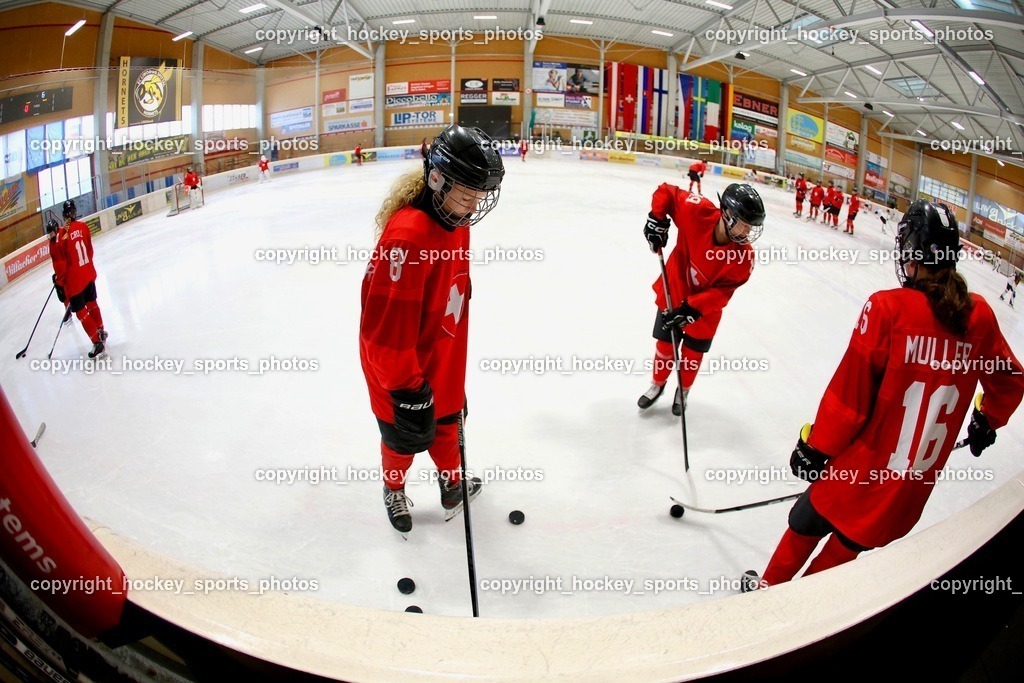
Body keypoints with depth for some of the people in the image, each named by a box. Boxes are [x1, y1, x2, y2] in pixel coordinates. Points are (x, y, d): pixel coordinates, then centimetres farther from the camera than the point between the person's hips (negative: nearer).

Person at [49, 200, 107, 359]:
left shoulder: (60, 235, -19)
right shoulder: (83, 226, -3)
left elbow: (60, 263, -15)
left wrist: (60, 282, -4)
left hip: (74, 280, -6)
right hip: (89, 274, 6)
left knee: (81, 312, 4)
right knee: (92, 303, 23)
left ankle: (97, 341, 2)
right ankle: (101, 332, 36)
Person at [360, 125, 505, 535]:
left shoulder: (456, 223, -3)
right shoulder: (406, 235, -34)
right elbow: (386, 326, -32)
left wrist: (454, 355, 21)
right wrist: (406, 387, -25)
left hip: (443, 359, 8)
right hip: (401, 367, -7)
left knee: (447, 423, 26)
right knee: (407, 437, 17)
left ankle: (451, 485, 52)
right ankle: (394, 489, 48)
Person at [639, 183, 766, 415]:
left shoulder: (744, 256, -27)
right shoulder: (697, 212, -30)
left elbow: (721, 292, -24)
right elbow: (666, 192, -15)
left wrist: (691, 309, -33)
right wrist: (657, 219, -25)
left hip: (706, 307, 0)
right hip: (673, 293, 0)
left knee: (692, 354, 13)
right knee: (665, 345, 14)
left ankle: (683, 390, 42)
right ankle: (658, 384, 42)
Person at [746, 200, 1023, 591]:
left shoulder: (888, 307, -20)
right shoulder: (979, 316, -4)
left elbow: (850, 391, -18)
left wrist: (815, 446, -5)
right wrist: (988, 419, 32)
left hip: (863, 470, -4)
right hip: (914, 486, 4)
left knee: (809, 522, 21)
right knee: (850, 542, 23)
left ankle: (770, 587, 41)